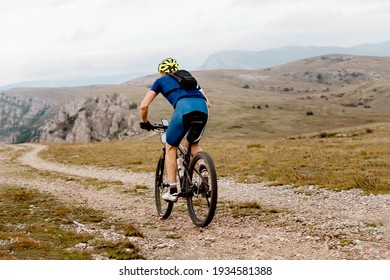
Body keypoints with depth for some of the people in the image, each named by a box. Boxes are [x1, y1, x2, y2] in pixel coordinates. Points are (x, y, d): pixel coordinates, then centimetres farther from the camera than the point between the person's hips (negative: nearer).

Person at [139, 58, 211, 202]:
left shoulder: (161, 81, 27)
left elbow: (143, 106, 18)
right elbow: (208, 103, 34)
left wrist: (144, 123, 35)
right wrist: (197, 119, 47)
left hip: (183, 107, -4)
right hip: (202, 109, 4)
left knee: (171, 148, 16)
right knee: (192, 144, 30)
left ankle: (172, 191, 11)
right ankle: (203, 167, 0)